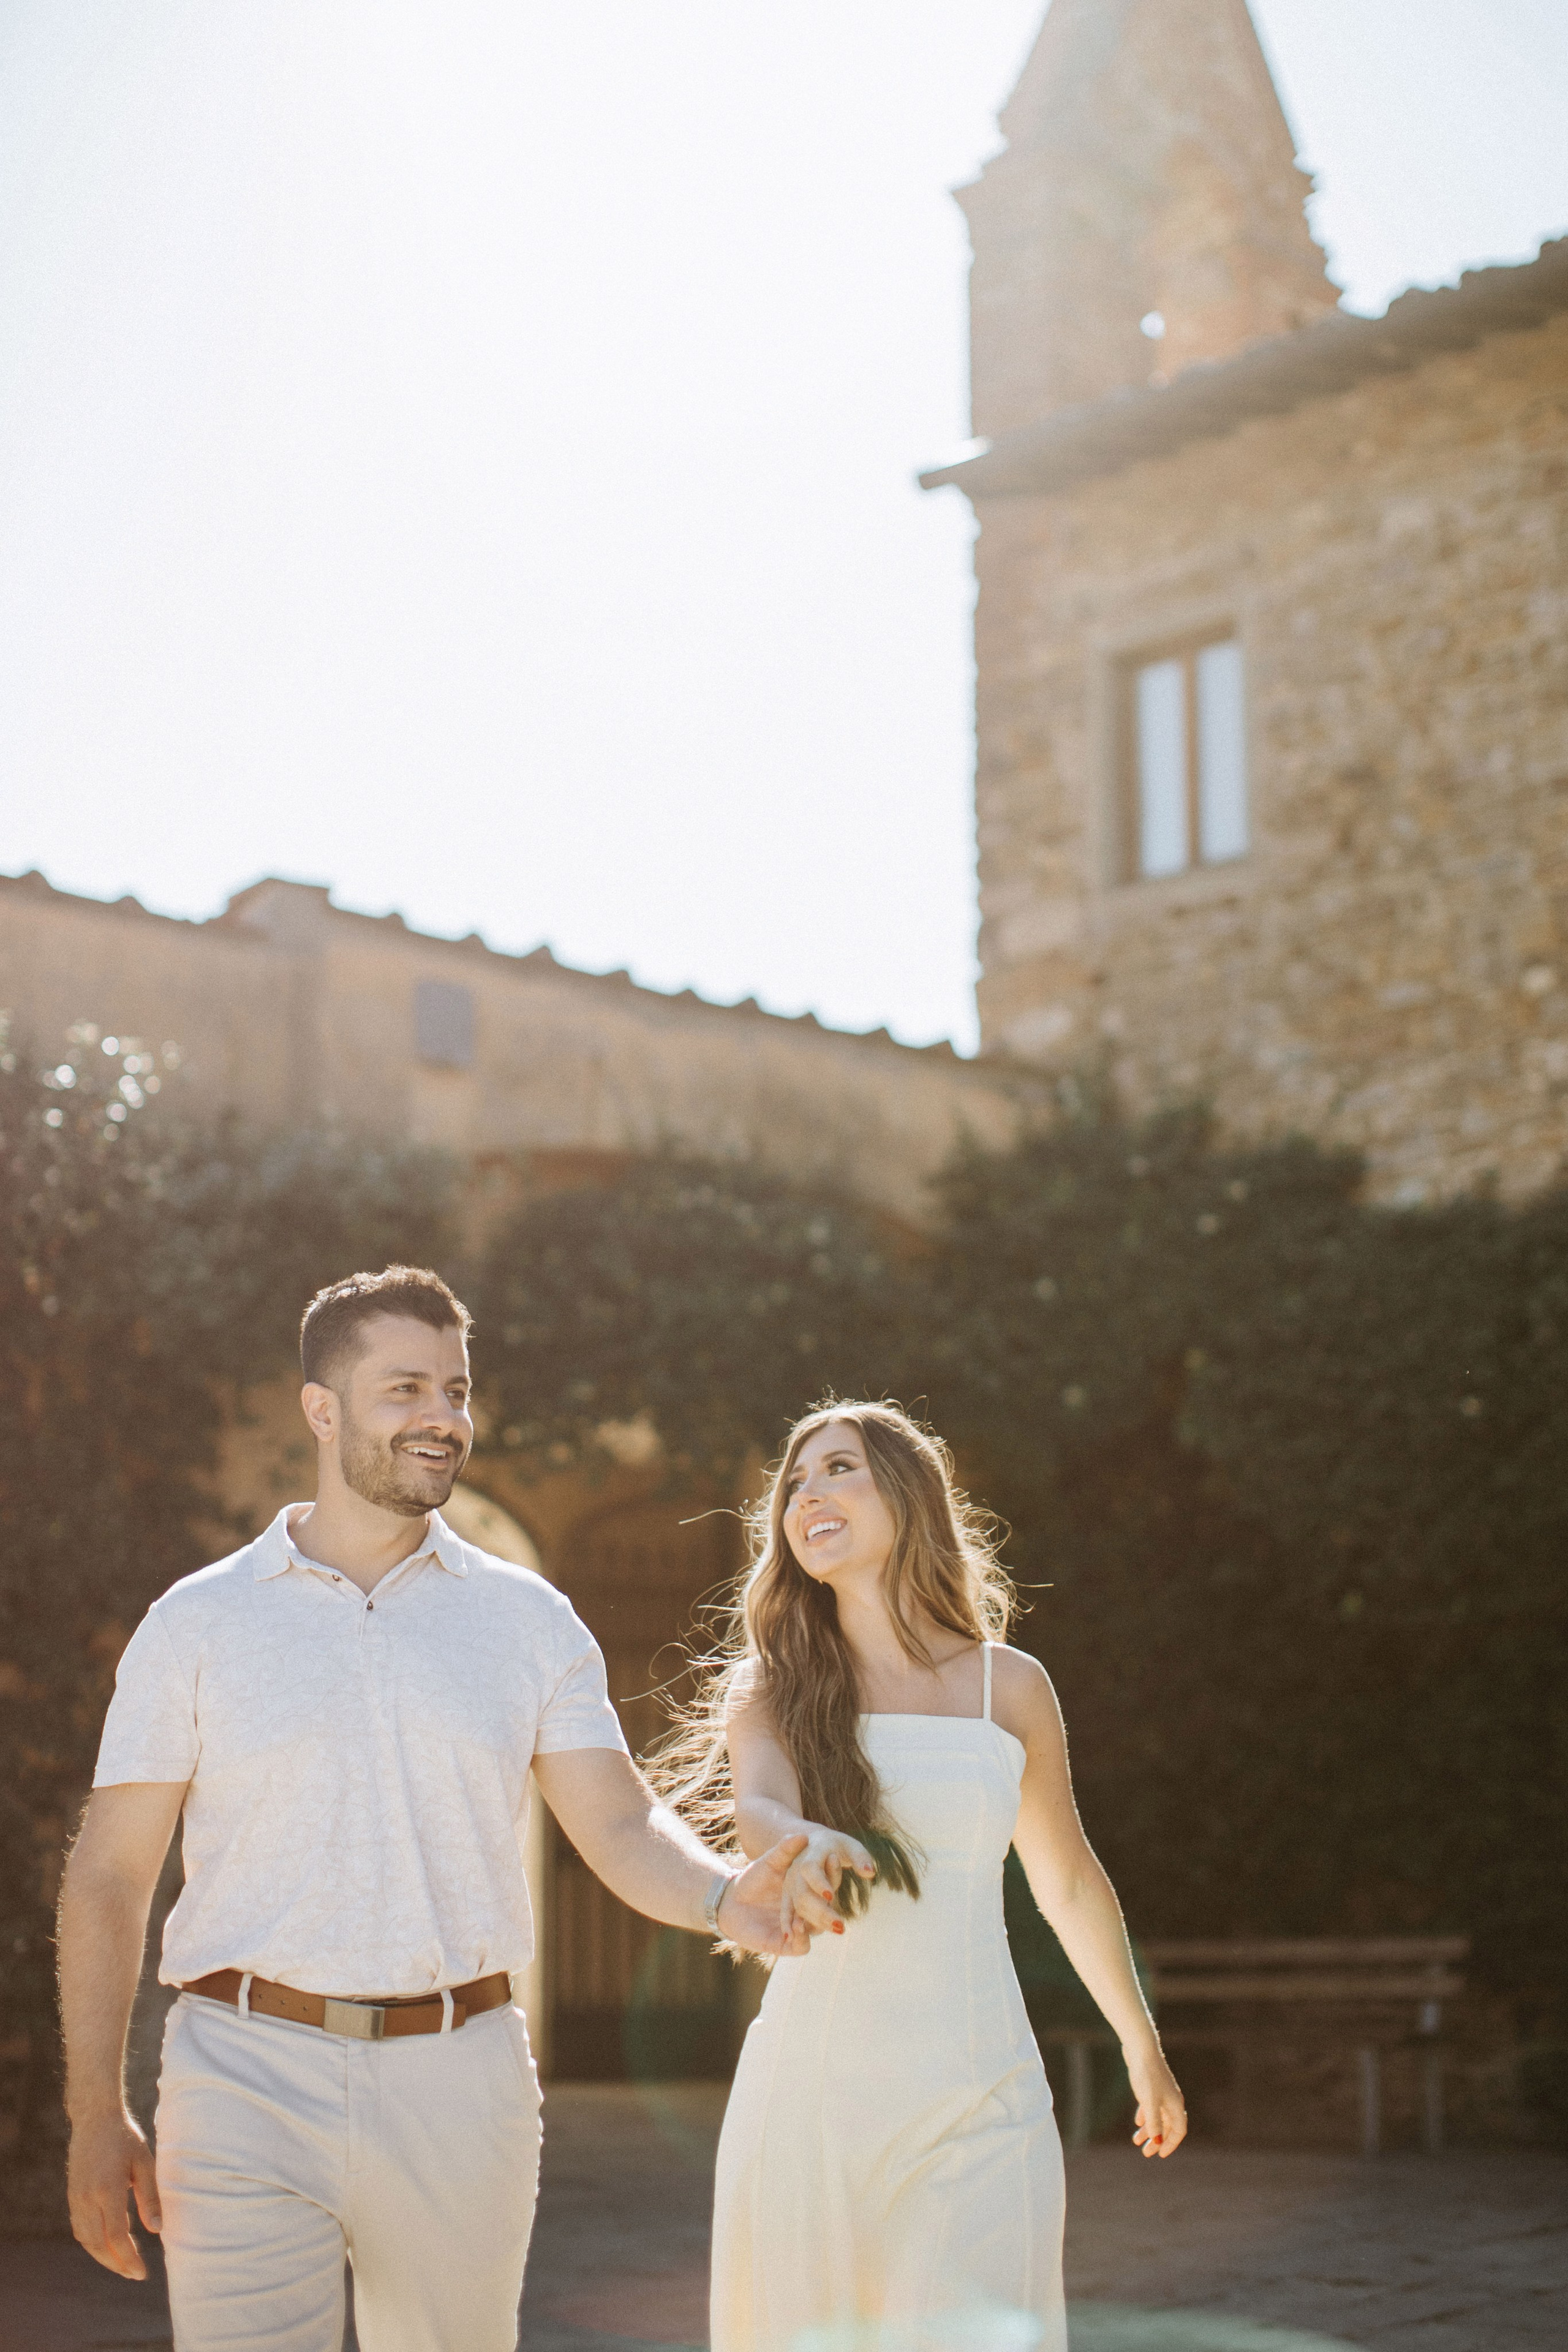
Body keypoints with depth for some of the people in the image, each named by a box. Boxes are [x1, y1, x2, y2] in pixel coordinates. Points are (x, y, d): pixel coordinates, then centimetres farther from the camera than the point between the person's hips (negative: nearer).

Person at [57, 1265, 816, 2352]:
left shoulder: (528, 1619, 7)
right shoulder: (198, 1624, 3)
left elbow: (622, 1824, -1)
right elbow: (109, 1877, 4)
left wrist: (724, 1896, -23)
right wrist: (98, 2114, -3)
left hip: (461, 2077, 2)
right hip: (249, 2073, -2)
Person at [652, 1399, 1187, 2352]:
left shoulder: (1008, 1685, 6)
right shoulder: (773, 1687, 5)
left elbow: (1069, 1881, 18)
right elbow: (755, 1805, -17)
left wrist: (1143, 2046, 28)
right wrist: (803, 1848, -41)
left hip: (976, 2101, 0)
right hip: (811, 2090, 1)